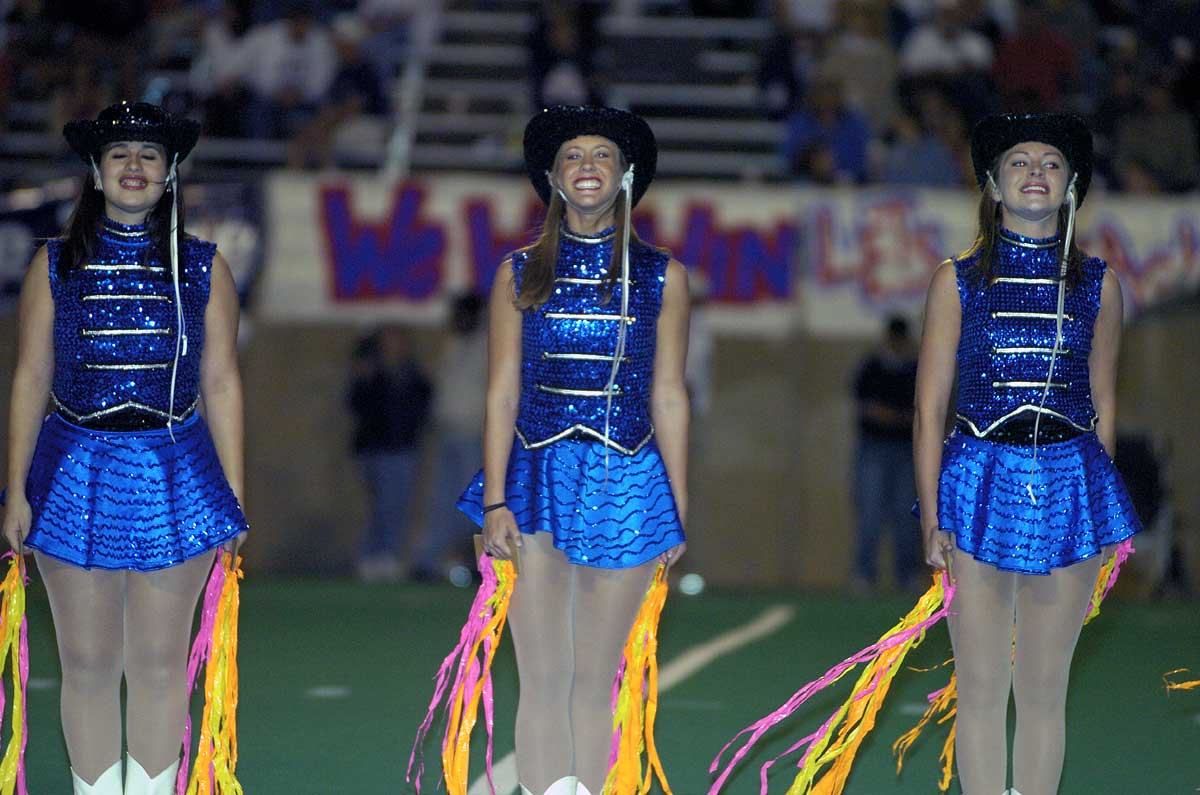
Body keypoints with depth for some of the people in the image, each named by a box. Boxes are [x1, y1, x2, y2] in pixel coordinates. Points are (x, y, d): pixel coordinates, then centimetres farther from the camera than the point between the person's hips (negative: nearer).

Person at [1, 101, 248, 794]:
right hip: (76, 472, 0)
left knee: (160, 665, 5)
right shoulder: (56, 266, 3)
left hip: (174, 473, 0)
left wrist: (234, 495, 2)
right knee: (88, 666, 4)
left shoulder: (203, 268, 3)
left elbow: (222, 384, 4)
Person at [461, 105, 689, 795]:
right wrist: (495, 500, -5)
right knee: (543, 679, -4)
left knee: (595, 680, 6)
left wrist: (679, 510, 4)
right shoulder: (521, 274, 5)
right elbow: (502, 394, 3)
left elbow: (668, 398, 5)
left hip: (625, 485, 0)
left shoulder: (661, 277, 4)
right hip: (539, 478, 0)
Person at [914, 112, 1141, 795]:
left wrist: (1096, 496, 12)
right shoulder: (957, 281, 1)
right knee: (982, 691, 2)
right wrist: (932, 514, -4)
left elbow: (1104, 404, 12)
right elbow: (930, 407, 1)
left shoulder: (1099, 285, 5)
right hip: (980, 479, -1)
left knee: (1045, 692, 5)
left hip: (1070, 486, 1)